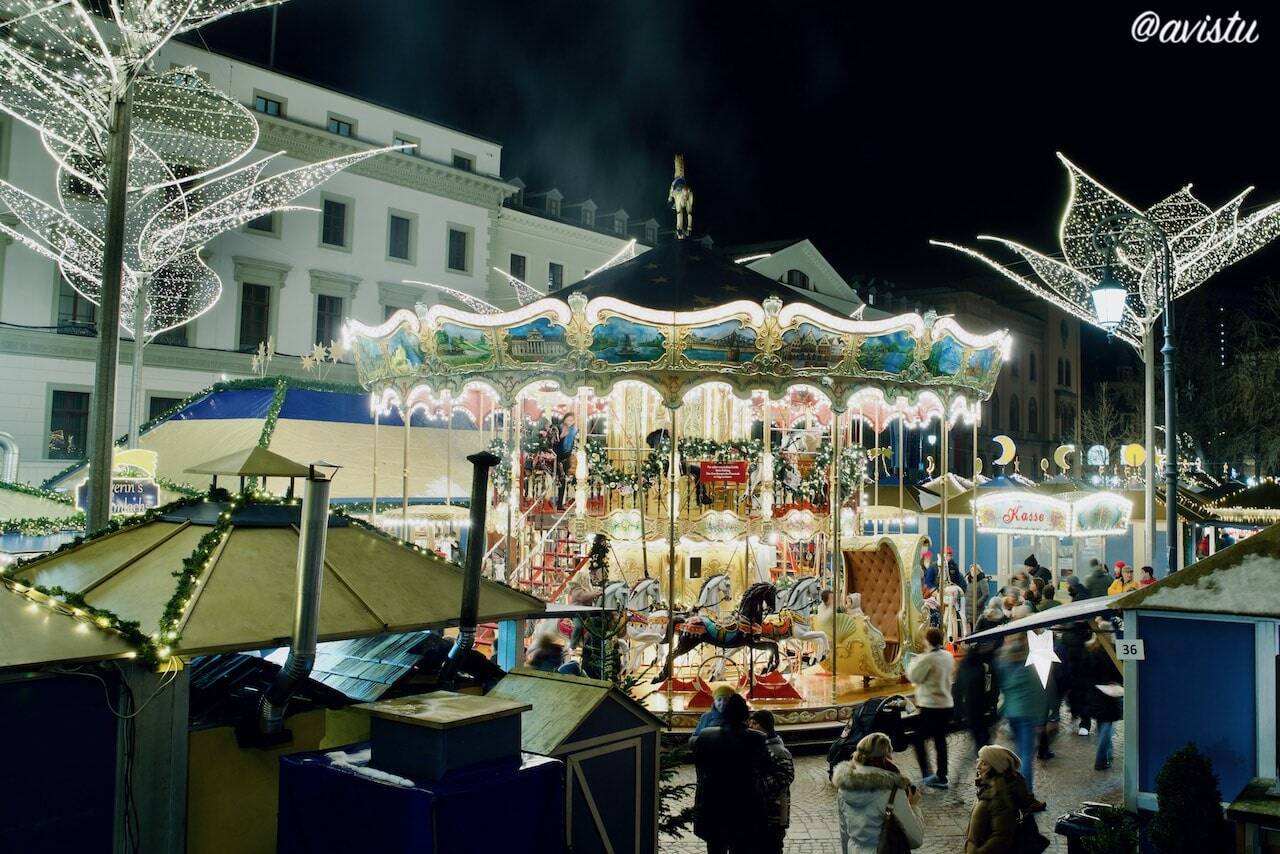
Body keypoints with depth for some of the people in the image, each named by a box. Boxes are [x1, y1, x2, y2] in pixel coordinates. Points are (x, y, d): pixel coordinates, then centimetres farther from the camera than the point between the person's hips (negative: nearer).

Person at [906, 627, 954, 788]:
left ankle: (926, 775, -2)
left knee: (919, 739, 3)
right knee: (940, 740, 14)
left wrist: (913, 662, 6)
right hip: (947, 704, 8)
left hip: (931, 706, -8)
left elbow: (913, 677, -12)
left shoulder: (928, 658, -19)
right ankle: (941, 777, 19)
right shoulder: (948, 656, 4)